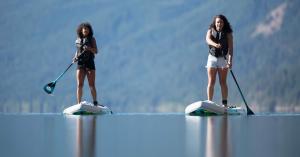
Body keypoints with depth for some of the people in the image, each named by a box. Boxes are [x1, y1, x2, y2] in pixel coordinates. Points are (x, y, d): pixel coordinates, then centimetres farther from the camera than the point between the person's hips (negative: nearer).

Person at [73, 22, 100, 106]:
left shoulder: (92, 39, 3)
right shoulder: (78, 40, 11)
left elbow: (96, 51, -2)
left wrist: (89, 48, -20)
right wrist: (75, 57, 2)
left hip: (90, 63, -2)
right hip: (80, 63, 2)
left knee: (92, 85, -4)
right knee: (79, 85, -4)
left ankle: (95, 102, 3)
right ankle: (79, 104, -1)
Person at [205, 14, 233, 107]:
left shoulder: (228, 33, -2)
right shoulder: (210, 31, 2)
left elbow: (230, 47, -10)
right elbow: (208, 39, -19)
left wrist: (230, 60, -24)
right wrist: (215, 45, -41)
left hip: (223, 58, -1)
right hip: (212, 58, 1)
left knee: (223, 82, -2)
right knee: (211, 82, -1)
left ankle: (224, 104, -1)